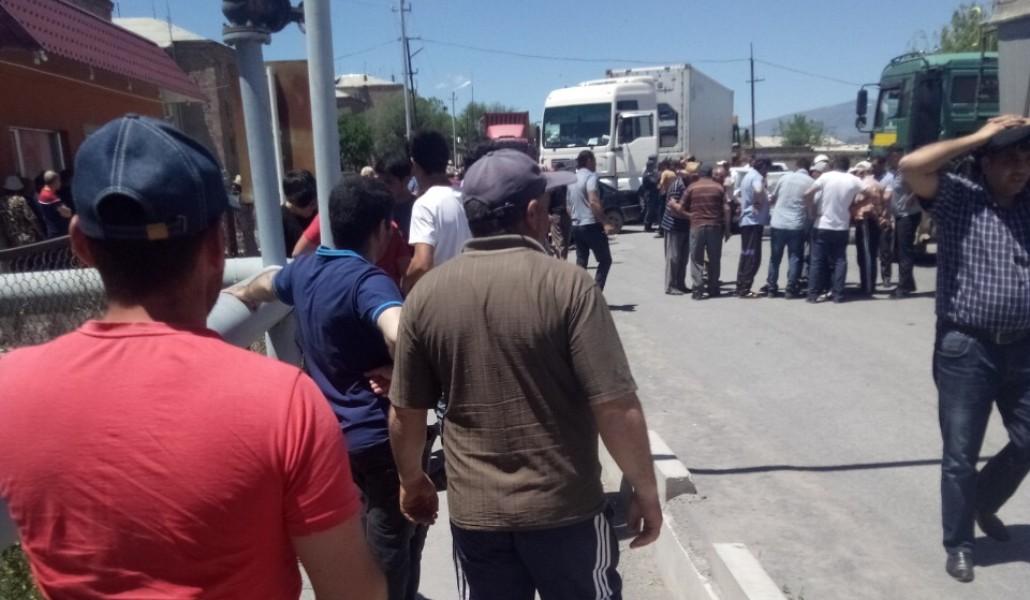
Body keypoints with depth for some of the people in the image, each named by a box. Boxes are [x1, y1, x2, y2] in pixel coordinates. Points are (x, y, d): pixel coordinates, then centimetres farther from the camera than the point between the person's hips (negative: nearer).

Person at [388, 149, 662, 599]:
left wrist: (412, 481, 18)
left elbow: (405, 415, 2)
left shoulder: (426, 294, -5)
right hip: (566, 508, -2)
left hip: (473, 511, 3)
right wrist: (645, 491, -2)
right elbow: (617, 409, -17)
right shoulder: (568, 285, -15)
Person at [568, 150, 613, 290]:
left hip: (576, 226, 8)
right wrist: (604, 223, -19)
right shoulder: (590, 176, -10)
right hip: (591, 225, -8)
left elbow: (568, 206, 19)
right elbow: (594, 202, -21)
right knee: (605, 260, 1)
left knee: (581, 262, 11)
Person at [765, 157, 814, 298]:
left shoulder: (784, 178, 3)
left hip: (777, 223, 2)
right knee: (795, 258, 6)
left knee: (775, 258, 11)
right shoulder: (811, 182, -3)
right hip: (797, 225, -2)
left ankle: (771, 288, 15)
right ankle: (791, 289, 4)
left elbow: (772, 197, 12)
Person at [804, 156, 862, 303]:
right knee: (839, 260, 9)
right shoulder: (854, 180, 1)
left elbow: (807, 194, -14)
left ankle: (813, 293, 2)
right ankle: (838, 294, 6)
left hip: (823, 225, -2)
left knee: (818, 260, 4)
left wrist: (813, 207, 2)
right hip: (842, 226, 2)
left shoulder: (826, 176, -6)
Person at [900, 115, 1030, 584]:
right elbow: (912, 166, -22)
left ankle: (982, 503, 42)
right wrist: (978, 136, -12)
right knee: (961, 454, 5)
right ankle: (959, 544, 22)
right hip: (966, 349, -5)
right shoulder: (959, 199, -6)